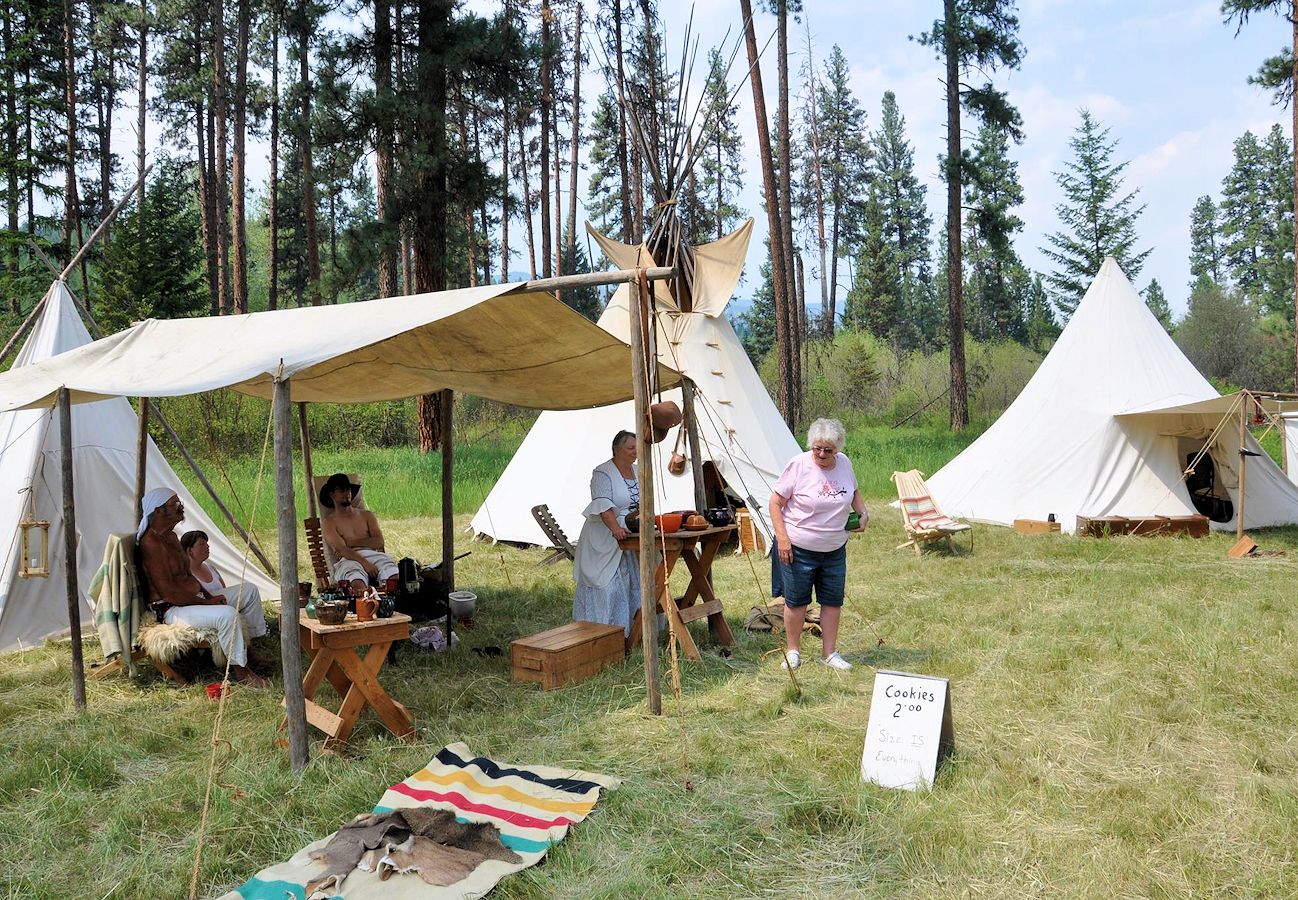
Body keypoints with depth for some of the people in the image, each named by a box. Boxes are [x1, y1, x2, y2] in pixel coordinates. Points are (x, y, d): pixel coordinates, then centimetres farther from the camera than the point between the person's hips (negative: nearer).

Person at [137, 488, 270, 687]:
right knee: (227, 614, -34)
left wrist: (210, 595, 6)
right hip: (172, 611, -11)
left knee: (249, 591, 11)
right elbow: (168, 592, -24)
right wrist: (207, 602, -18)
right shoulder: (151, 543, -20)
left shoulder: (170, 536, 13)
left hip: (193, 599, 11)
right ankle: (239, 669, -19)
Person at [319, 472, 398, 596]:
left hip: (374, 555, 3)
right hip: (348, 560, -3)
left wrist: (350, 542, 0)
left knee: (395, 578, -33)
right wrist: (364, 562, -19)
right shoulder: (328, 522, 16)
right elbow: (341, 549, -2)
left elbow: (379, 542, 10)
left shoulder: (367, 515, 27)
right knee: (358, 585, -40)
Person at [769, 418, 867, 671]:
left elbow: (853, 491, 21)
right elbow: (775, 502, -12)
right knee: (796, 601, 7)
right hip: (798, 549, -4)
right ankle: (793, 650, 24)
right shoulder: (798, 465, -15)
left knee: (833, 601, 11)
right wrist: (782, 538, -19)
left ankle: (830, 653, 24)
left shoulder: (844, 463, 0)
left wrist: (863, 513, 2)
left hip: (835, 550, 5)